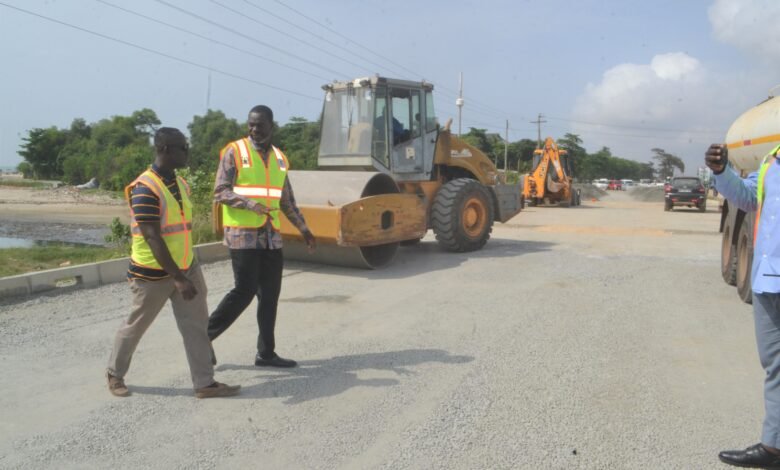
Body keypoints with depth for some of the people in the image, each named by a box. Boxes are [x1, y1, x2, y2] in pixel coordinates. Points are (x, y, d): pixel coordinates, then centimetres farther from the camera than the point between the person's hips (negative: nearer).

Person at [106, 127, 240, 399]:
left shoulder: (180, 184, 6)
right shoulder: (145, 190, -21)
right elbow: (153, 239, -25)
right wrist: (178, 278, -27)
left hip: (186, 267, 7)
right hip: (154, 273, -7)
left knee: (196, 324, 4)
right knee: (136, 326, 11)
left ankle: (204, 383, 10)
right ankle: (115, 374, 33)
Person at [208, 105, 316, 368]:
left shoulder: (279, 158, 13)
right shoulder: (234, 152, -3)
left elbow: (287, 201, 20)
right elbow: (220, 192, -10)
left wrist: (304, 230, 17)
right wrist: (250, 204, -25)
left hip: (271, 235, 6)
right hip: (243, 234, -6)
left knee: (270, 295, 7)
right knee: (245, 290, -7)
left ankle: (266, 353, 16)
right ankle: (205, 335, 11)